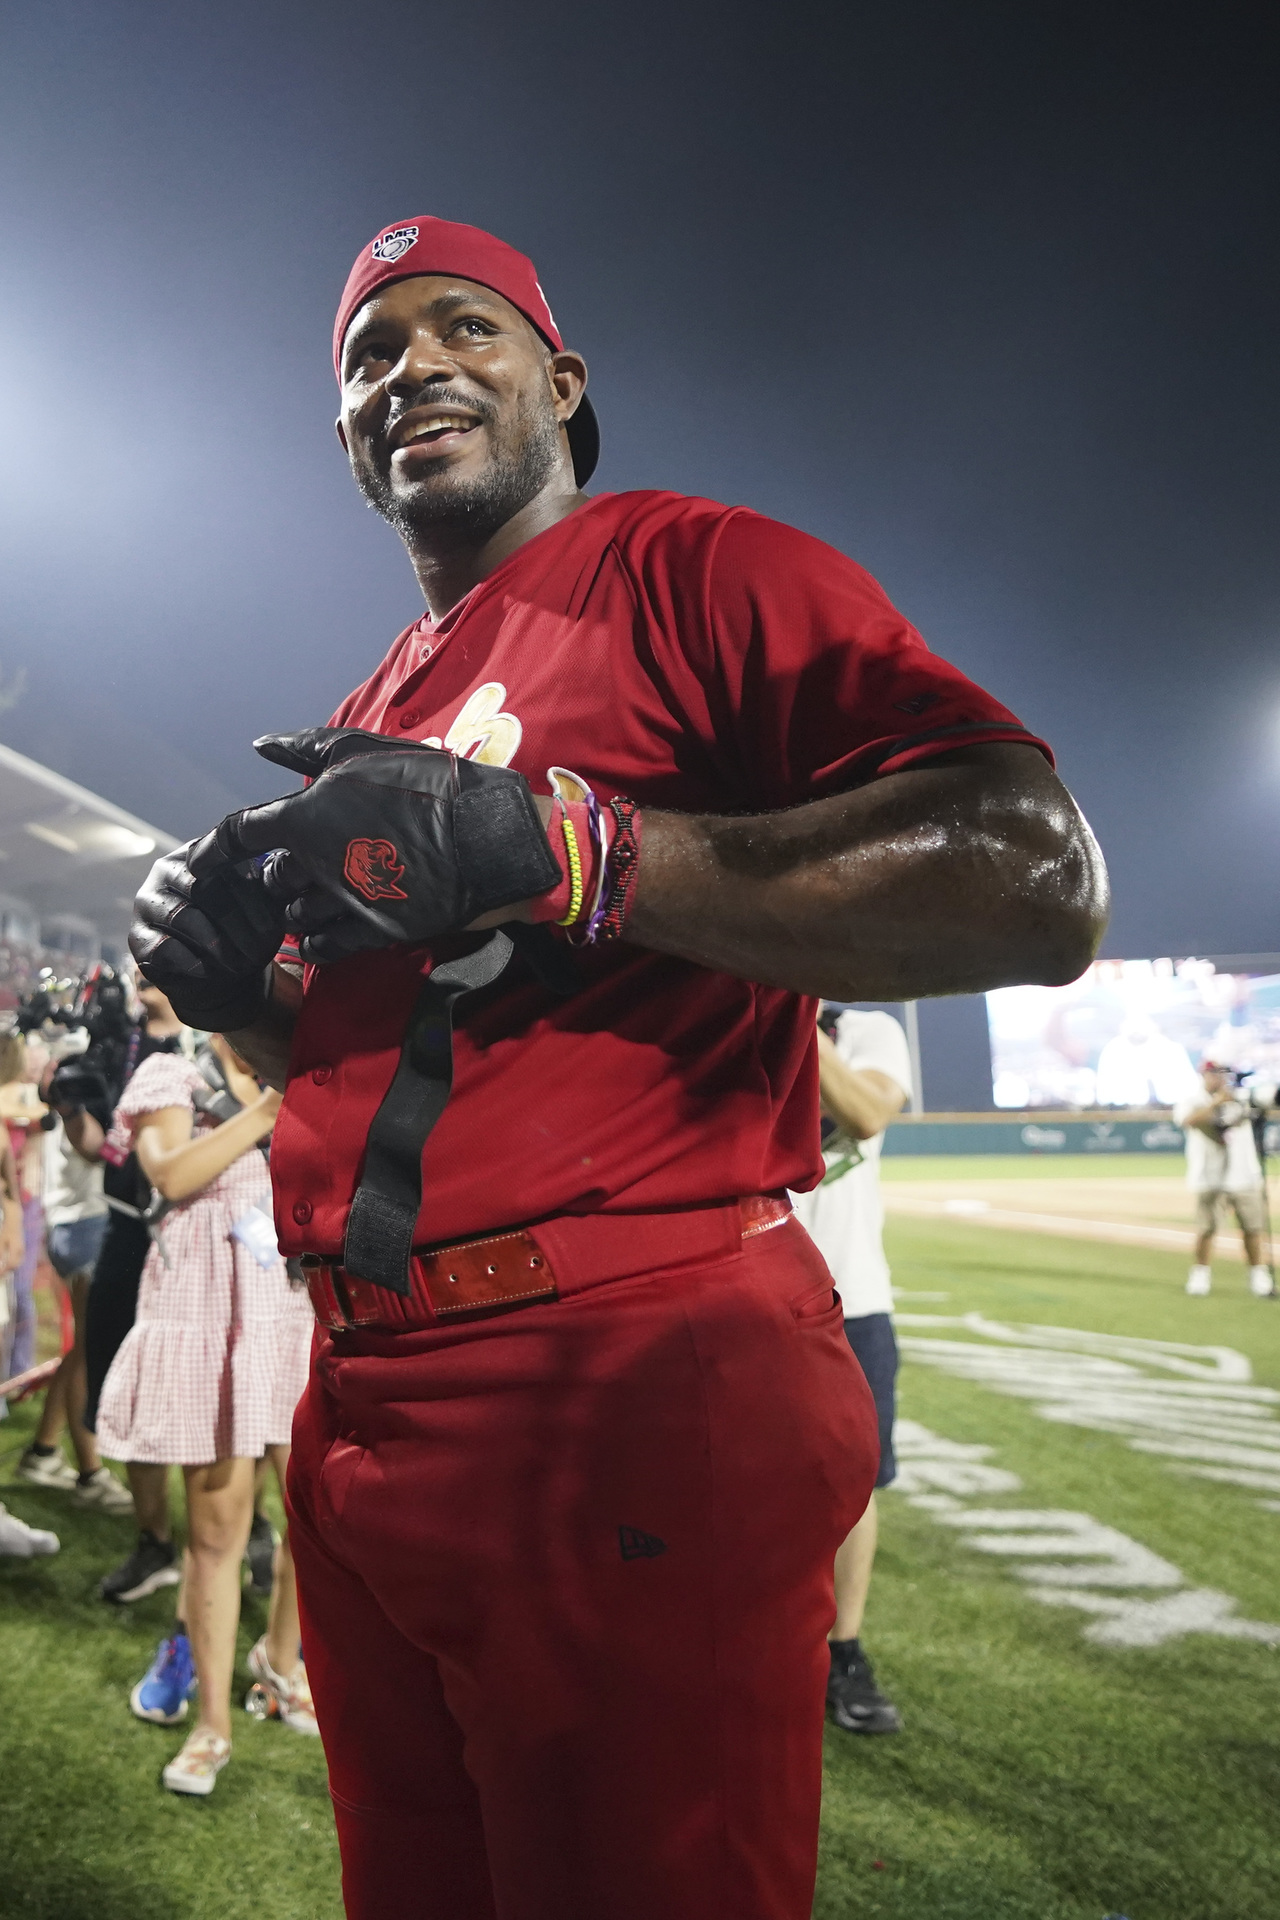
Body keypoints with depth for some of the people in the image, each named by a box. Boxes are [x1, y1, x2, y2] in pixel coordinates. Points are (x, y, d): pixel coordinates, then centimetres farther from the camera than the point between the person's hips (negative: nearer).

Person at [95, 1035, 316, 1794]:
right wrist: (266, 1108, -19)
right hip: (210, 1323, -3)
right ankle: (214, 1719, 20)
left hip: (302, 1317, 3)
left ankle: (281, 1657, 34)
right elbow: (172, 1173, -16)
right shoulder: (172, 1077, 2)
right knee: (218, 1525, 3)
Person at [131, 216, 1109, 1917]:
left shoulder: (696, 568, -5)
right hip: (358, 1409, 8)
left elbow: (1040, 880, -19)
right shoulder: (374, 719, 18)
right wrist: (239, 983, 3)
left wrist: (548, 848, -23)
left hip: (632, 1398, -8)